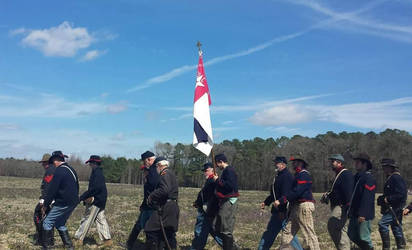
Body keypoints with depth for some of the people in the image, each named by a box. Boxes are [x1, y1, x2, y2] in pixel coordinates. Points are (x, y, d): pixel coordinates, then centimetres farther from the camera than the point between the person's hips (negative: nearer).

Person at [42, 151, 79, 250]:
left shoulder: (59, 171, -14)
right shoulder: (71, 169, 13)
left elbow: (52, 190, -14)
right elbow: (76, 187, 19)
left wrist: (45, 205, -6)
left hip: (63, 203, -9)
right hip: (73, 202, 9)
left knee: (47, 223, 2)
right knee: (60, 224, 20)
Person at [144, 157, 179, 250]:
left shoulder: (165, 174, -10)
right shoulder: (171, 173, 22)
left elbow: (164, 190, -25)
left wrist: (151, 197, -14)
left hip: (165, 208, -10)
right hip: (172, 207, 10)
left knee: (151, 231, -8)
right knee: (169, 233, 15)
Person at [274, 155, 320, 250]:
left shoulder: (304, 175, -12)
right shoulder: (298, 175, 20)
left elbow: (296, 192, -22)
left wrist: (280, 200, -23)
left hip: (304, 206, -10)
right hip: (296, 207, 10)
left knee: (309, 233, -6)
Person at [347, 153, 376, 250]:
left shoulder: (369, 178, -14)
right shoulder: (357, 177, 15)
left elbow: (367, 198, -21)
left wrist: (362, 214, -25)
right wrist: (351, 212, 18)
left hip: (363, 215, -9)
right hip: (354, 214, 9)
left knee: (364, 238, -3)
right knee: (352, 235, 13)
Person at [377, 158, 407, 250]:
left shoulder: (396, 178, -14)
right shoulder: (390, 178, 17)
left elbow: (401, 194, -22)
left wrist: (387, 199, -19)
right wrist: (382, 198, 9)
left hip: (394, 208, -10)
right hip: (391, 209, 10)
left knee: (382, 224, -17)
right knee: (396, 229, 15)